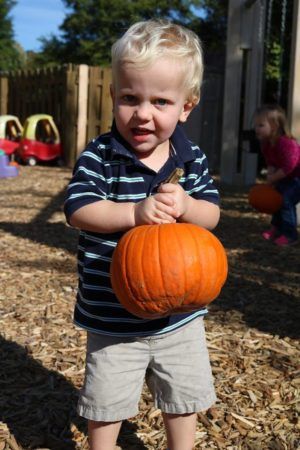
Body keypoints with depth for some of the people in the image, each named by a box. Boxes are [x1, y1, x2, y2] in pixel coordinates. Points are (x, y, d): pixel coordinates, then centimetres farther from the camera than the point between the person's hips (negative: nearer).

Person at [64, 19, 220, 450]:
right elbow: (78, 210, -21)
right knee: (106, 402, 15)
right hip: (113, 319, -3)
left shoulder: (192, 159, -5)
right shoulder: (98, 156, -15)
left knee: (185, 398, 22)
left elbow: (212, 214, -4)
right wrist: (135, 212, -34)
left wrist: (185, 205, -26)